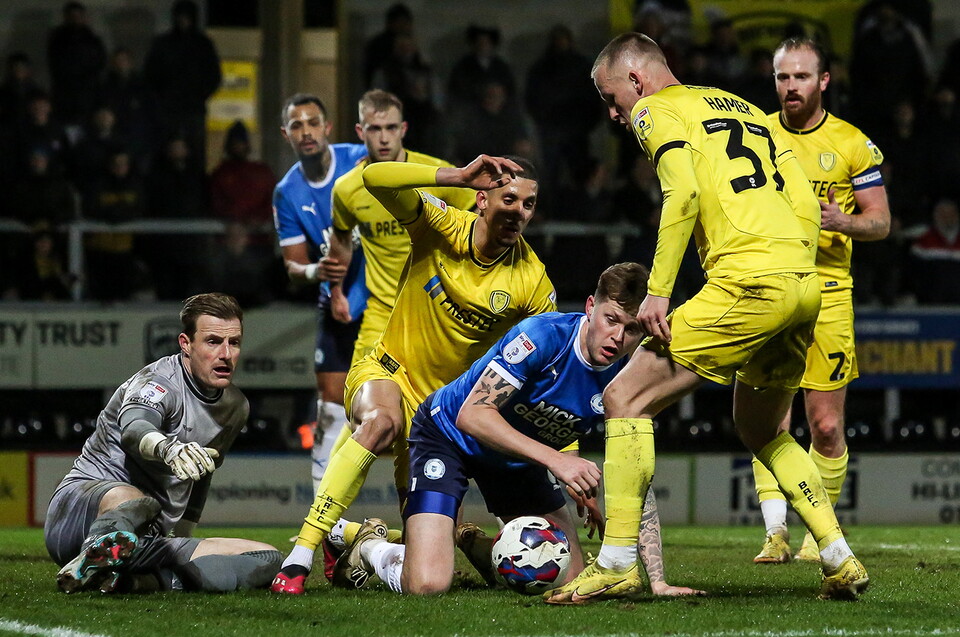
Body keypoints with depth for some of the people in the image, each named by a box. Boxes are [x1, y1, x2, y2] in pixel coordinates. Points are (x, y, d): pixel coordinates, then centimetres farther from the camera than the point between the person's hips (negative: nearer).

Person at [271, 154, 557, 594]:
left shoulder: (532, 282, -12)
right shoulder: (442, 227, -14)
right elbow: (375, 177, -29)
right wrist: (458, 177, -37)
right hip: (387, 374, -3)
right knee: (380, 422, -39)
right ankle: (300, 557, -39)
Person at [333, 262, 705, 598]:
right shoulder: (545, 335, -31)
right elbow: (472, 414, -35)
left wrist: (657, 581, -21)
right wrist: (555, 459, -43)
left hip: (518, 458, 6)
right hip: (446, 433, -6)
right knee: (428, 584, -23)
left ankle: (472, 542, 28)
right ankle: (371, 546, 11)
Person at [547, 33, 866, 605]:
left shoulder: (657, 111, 5)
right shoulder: (744, 108, 28)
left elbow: (684, 193, -12)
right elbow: (805, 203, 20)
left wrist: (657, 292, -12)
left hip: (747, 280, -8)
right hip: (805, 284, 8)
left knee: (626, 398, -2)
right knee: (762, 432, 26)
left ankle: (617, 564, -8)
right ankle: (842, 562, 17)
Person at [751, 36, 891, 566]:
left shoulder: (853, 144, 3)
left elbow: (880, 221, 5)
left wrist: (841, 221, -15)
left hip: (827, 290, 0)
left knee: (827, 427, -1)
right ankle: (776, 532, -9)